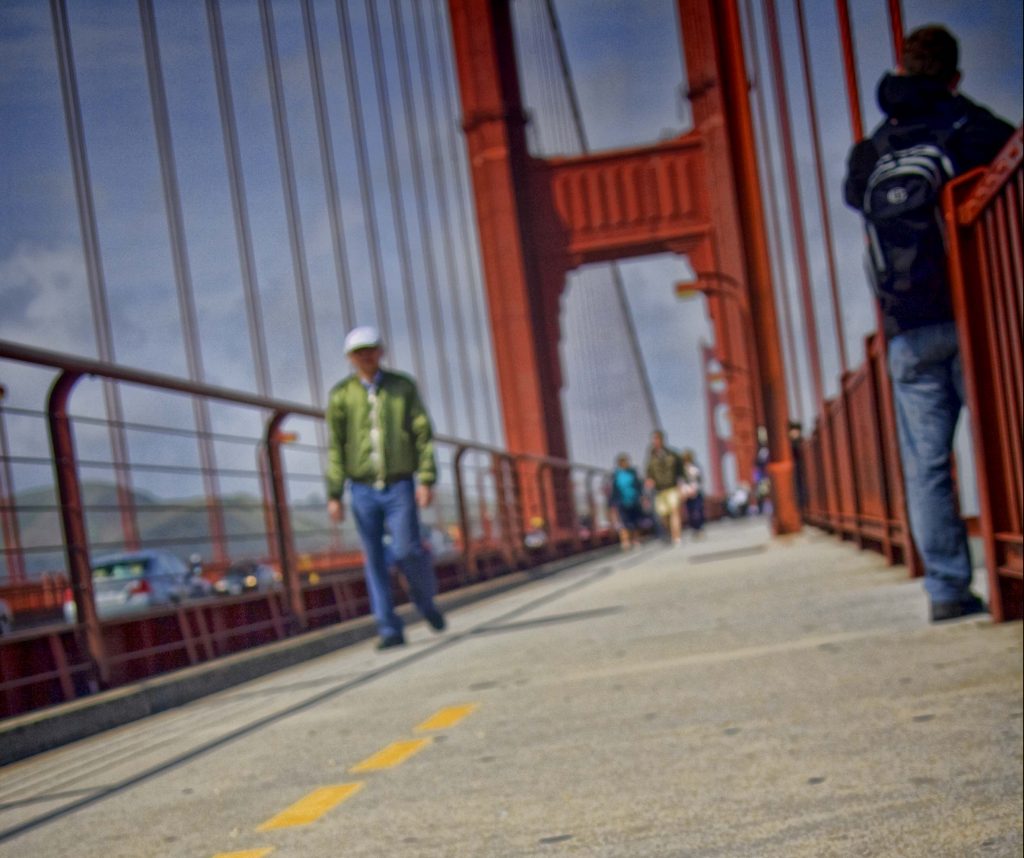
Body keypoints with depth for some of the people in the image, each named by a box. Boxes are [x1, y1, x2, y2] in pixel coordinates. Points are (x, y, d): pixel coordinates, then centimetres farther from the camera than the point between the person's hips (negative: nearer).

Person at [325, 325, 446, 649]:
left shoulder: (403, 386, 2)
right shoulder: (341, 395, 2)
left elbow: (423, 434, 1)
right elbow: (335, 448, 3)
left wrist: (427, 479, -9)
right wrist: (334, 495, -1)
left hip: (400, 488, -1)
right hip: (363, 491, 1)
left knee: (407, 550, -12)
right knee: (375, 561, 0)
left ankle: (424, 597, 18)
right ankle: (390, 629, 6)